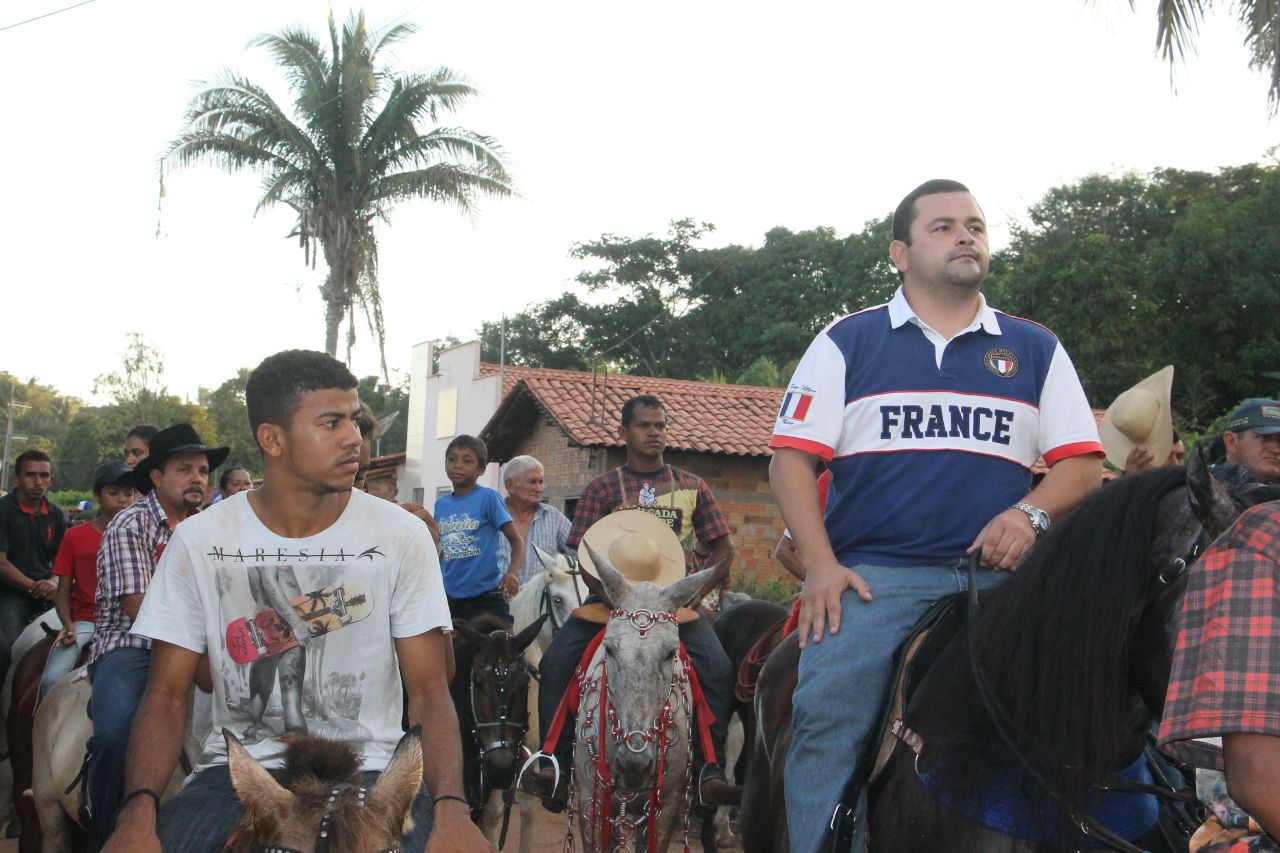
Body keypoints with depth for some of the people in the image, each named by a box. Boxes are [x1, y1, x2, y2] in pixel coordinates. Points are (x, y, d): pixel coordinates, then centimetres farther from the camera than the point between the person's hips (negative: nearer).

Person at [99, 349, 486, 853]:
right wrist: (138, 811, -19)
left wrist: (451, 809, -22)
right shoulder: (199, 541, -2)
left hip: (367, 769, -1)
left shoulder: (402, 536, -4)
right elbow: (167, 694, 0)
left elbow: (428, 692, -4)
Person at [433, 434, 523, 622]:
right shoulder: (441, 504, 9)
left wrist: (511, 572, -25)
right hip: (449, 597, 5)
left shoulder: (488, 497, -6)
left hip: (486, 597, -5)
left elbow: (516, 540, -8)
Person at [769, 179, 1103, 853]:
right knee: (828, 724, -15)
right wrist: (819, 564, -8)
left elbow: (1081, 463, 13)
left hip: (994, 581, 2)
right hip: (867, 576, -1)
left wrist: (1031, 513, -9)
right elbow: (791, 457, 4)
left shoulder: (1035, 349, 16)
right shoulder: (847, 342, 10)